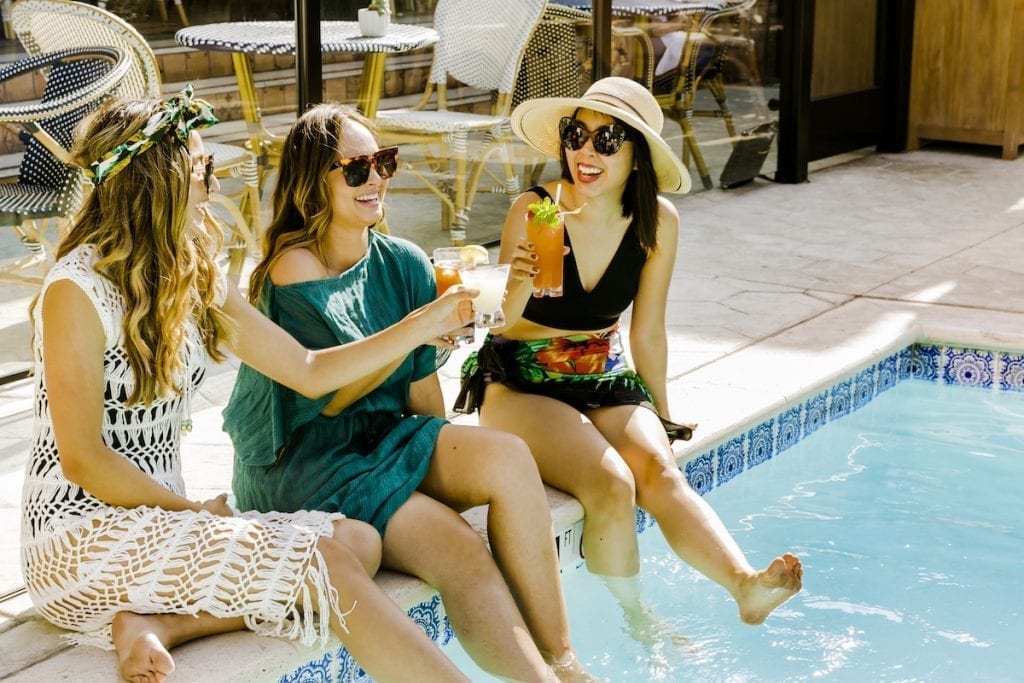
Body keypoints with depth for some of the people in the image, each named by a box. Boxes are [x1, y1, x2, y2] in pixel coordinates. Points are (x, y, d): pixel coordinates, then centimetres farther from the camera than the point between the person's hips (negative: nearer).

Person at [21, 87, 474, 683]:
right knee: (320, 560, -20)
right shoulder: (78, 289, -14)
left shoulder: (196, 282, 8)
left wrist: (428, 322, 9)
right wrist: (194, 512, -10)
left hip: (158, 520, 8)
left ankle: (160, 623, -17)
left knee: (359, 540, -10)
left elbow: (309, 371, 12)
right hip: (79, 539, -8)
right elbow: (83, 460, -16)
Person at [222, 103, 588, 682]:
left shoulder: (403, 264, 6)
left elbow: (422, 390, 10)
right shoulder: (293, 272, -11)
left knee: (508, 457, -23)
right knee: (459, 550, -27)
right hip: (302, 466, -5)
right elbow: (327, 398, -12)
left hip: (388, 438, 6)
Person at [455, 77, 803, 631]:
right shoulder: (534, 210, -15)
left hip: (606, 381, 3)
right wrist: (517, 286, -36)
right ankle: (636, 623, -17)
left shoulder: (657, 222, -6)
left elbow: (647, 333, 6)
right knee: (610, 484, -29)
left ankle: (746, 586, -43)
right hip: (521, 383, -3)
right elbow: (500, 325, -14)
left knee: (660, 472, -27)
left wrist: (662, 419, 15)